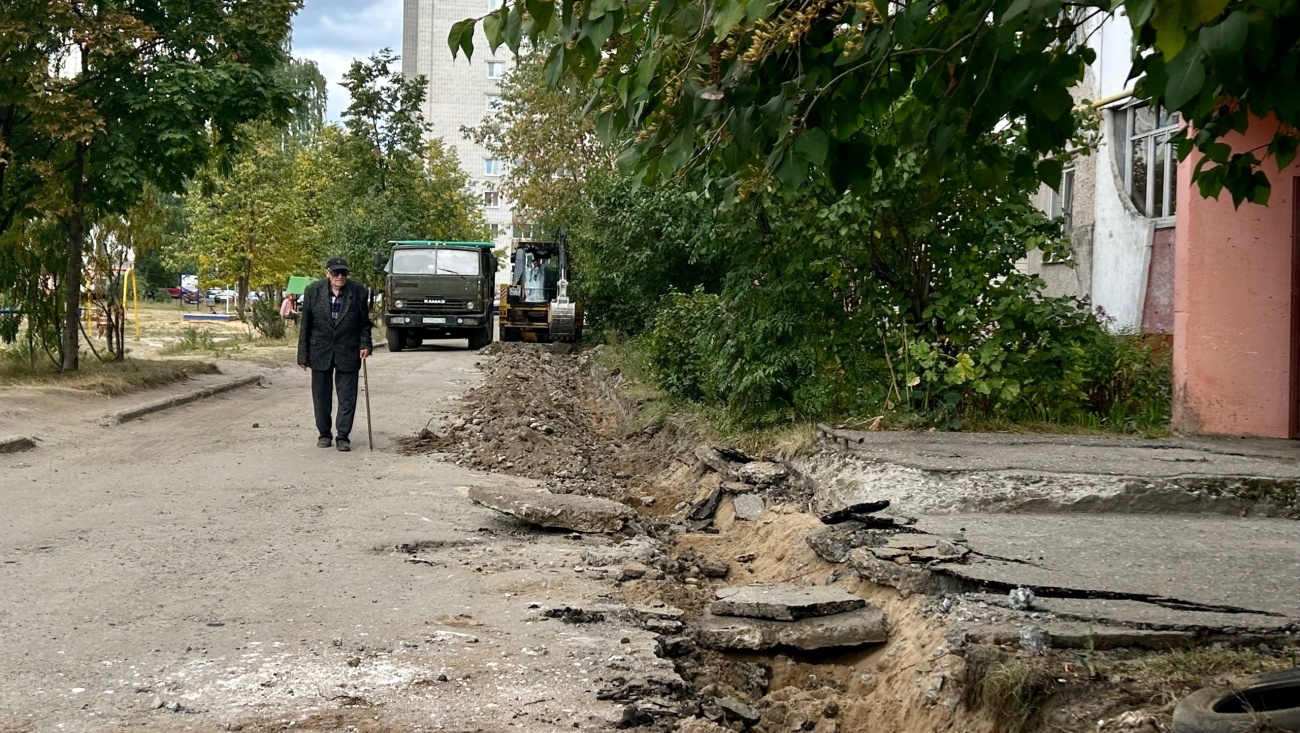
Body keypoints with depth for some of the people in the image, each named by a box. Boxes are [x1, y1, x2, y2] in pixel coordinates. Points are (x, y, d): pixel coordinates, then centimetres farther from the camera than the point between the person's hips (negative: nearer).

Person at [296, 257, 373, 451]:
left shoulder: (358, 291, -5)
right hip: (321, 352, 1)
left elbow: (364, 322, 6)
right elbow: (305, 325, 0)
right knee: (321, 395, 9)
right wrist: (303, 355, 0)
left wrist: (365, 344, -8)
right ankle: (324, 433, 22)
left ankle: (343, 436, 8)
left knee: (347, 397, -1)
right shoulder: (313, 291, -5)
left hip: (347, 353, -1)